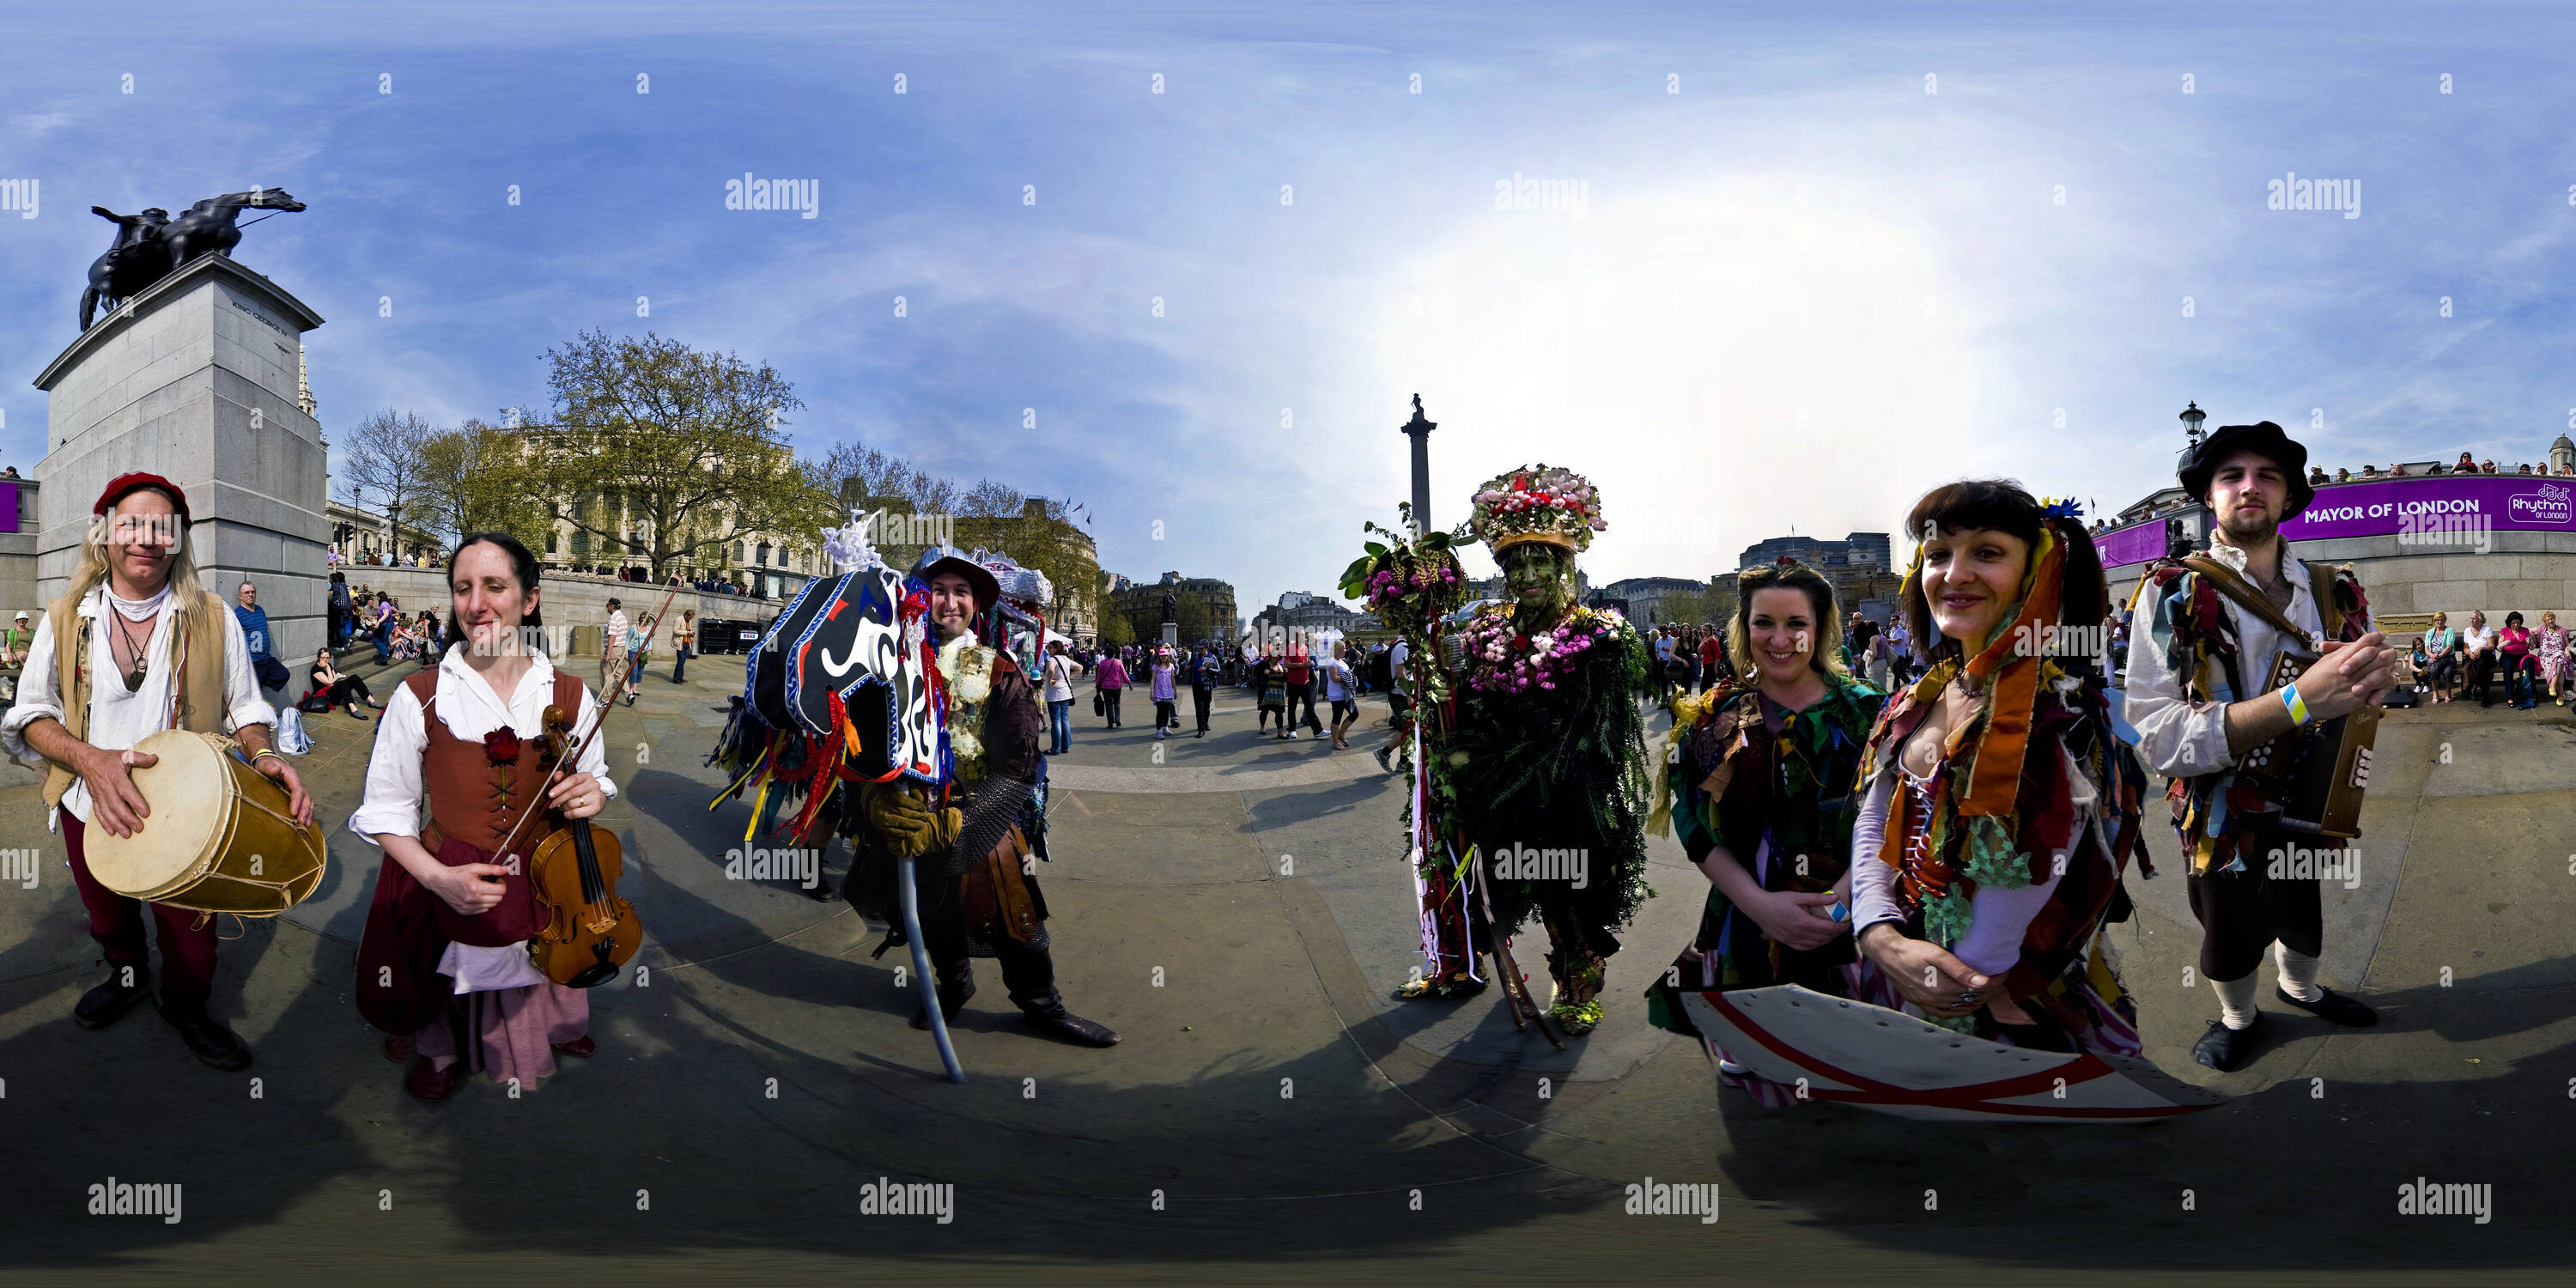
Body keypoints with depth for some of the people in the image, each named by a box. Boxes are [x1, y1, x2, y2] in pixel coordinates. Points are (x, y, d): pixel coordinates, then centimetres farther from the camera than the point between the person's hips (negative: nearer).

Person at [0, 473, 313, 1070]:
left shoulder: (214, 621, -5)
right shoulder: (65, 620, -4)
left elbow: (244, 706, 4)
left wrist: (262, 755, -18)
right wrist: (91, 759, -25)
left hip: (186, 818, -2)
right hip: (91, 814, 2)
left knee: (190, 935, 7)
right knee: (110, 921, 24)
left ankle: (185, 1006, 37)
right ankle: (127, 976, 54)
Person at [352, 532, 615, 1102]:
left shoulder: (570, 696, -6)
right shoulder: (419, 696, -11)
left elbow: (594, 784, 9)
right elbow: (386, 811, -7)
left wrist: (592, 794, -15)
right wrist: (438, 877, -22)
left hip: (547, 896, 2)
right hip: (447, 901, -2)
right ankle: (441, 1050, 48)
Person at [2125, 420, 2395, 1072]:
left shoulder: (2335, 593, -4)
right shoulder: (2171, 594, -18)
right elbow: (2157, 736, -28)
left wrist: (2379, 673, -22)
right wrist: (2299, 700, -39)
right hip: (2225, 821, -3)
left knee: (2305, 917, 25)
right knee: (2231, 937, 19)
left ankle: (2302, 989, 56)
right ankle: (2238, 1017, 49)